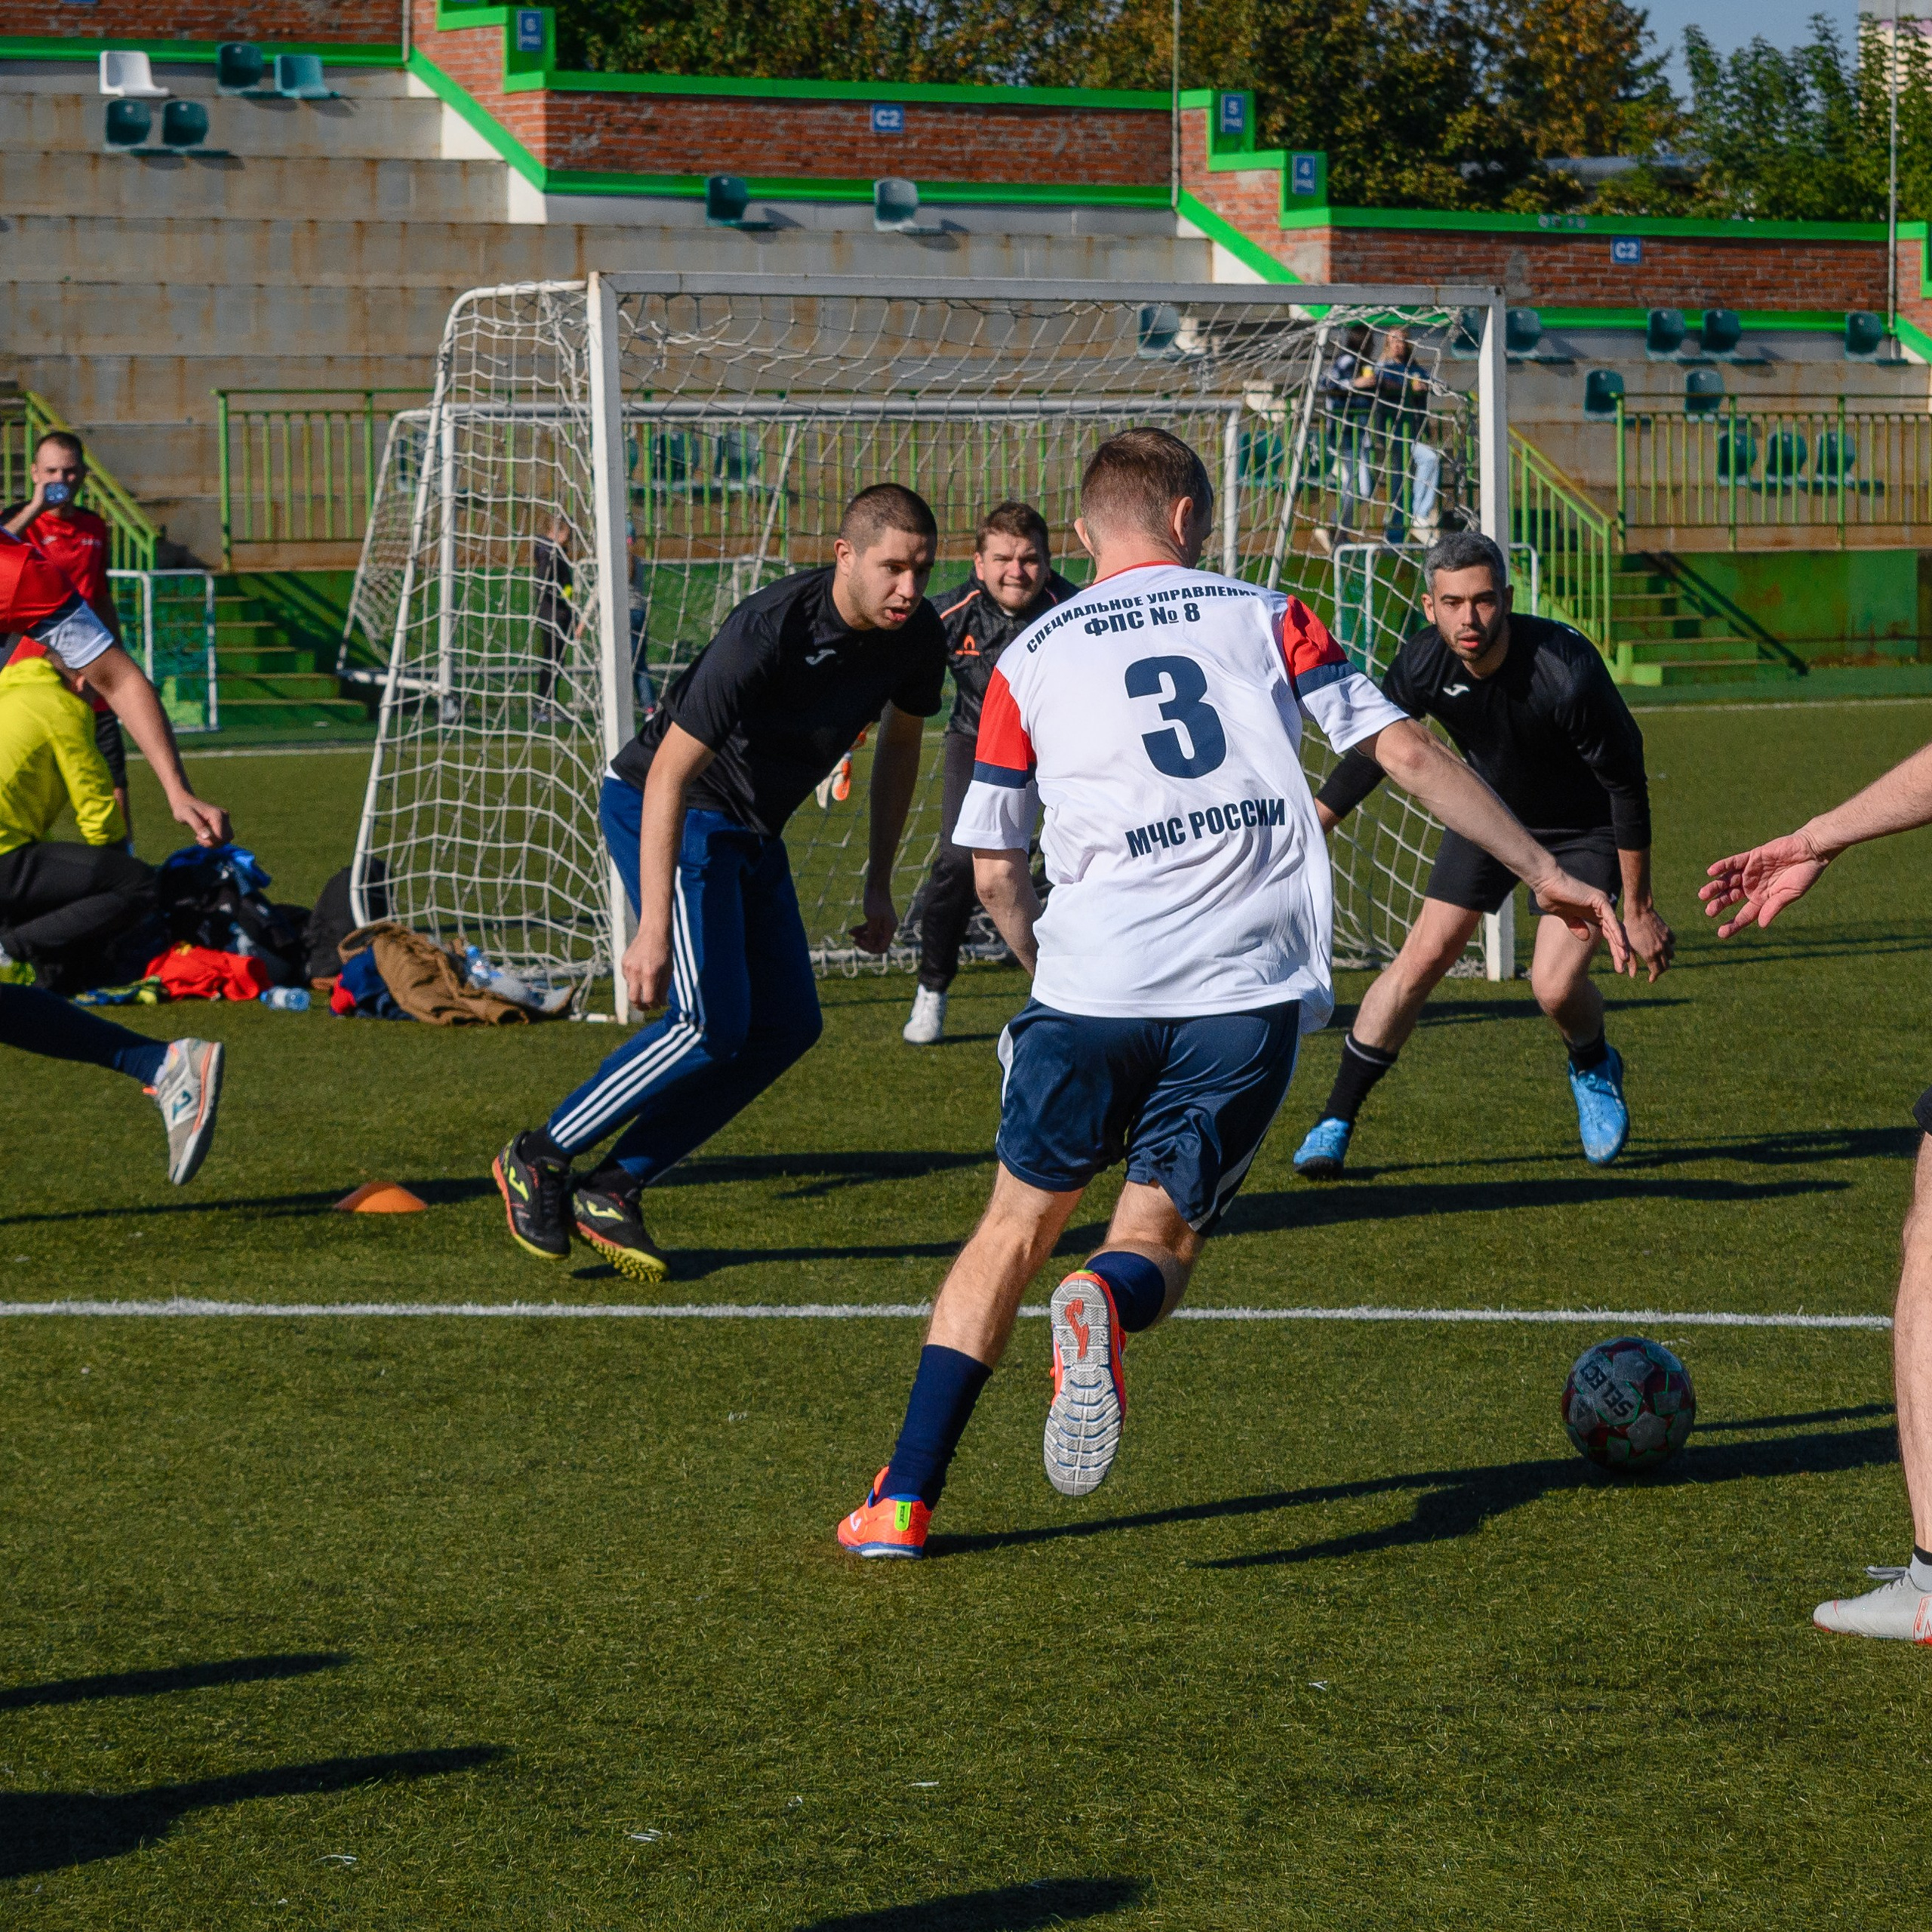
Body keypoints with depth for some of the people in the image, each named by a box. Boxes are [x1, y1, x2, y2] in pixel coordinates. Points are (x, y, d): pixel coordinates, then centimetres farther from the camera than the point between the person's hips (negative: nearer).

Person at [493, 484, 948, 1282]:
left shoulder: (917, 637, -9)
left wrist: (879, 886, 13)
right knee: (711, 1020, -20)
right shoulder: (770, 631, -31)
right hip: (662, 812, -8)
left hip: (750, 830, 8)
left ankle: (614, 1190, 7)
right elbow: (671, 773, -30)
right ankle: (538, 1161, -4)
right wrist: (653, 927, -34)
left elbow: (899, 744, 13)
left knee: (788, 1024, 0)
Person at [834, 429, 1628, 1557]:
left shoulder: (1030, 662, 15)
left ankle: (904, 1499, 8)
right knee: (1161, 1237, 10)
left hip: (1092, 987, 1)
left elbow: (995, 870, 17)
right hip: (1251, 997, -1)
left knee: (1020, 1225, 16)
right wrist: (1545, 869, 13)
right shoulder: (1263, 618, 13)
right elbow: (1408, 753, 8)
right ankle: (1113, 1300, -30)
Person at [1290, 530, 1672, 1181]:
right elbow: (1374, 750, -1)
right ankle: (1336, 1122, 6)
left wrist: (1637, 910, -19)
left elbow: (1627, 787, -25)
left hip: (1582, 830, -4)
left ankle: (1594, 1071, 20)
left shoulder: (1566, 671, -36)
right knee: (1422, 959, -4)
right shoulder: (1422, 664, -23)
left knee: (1556, 985, -16)